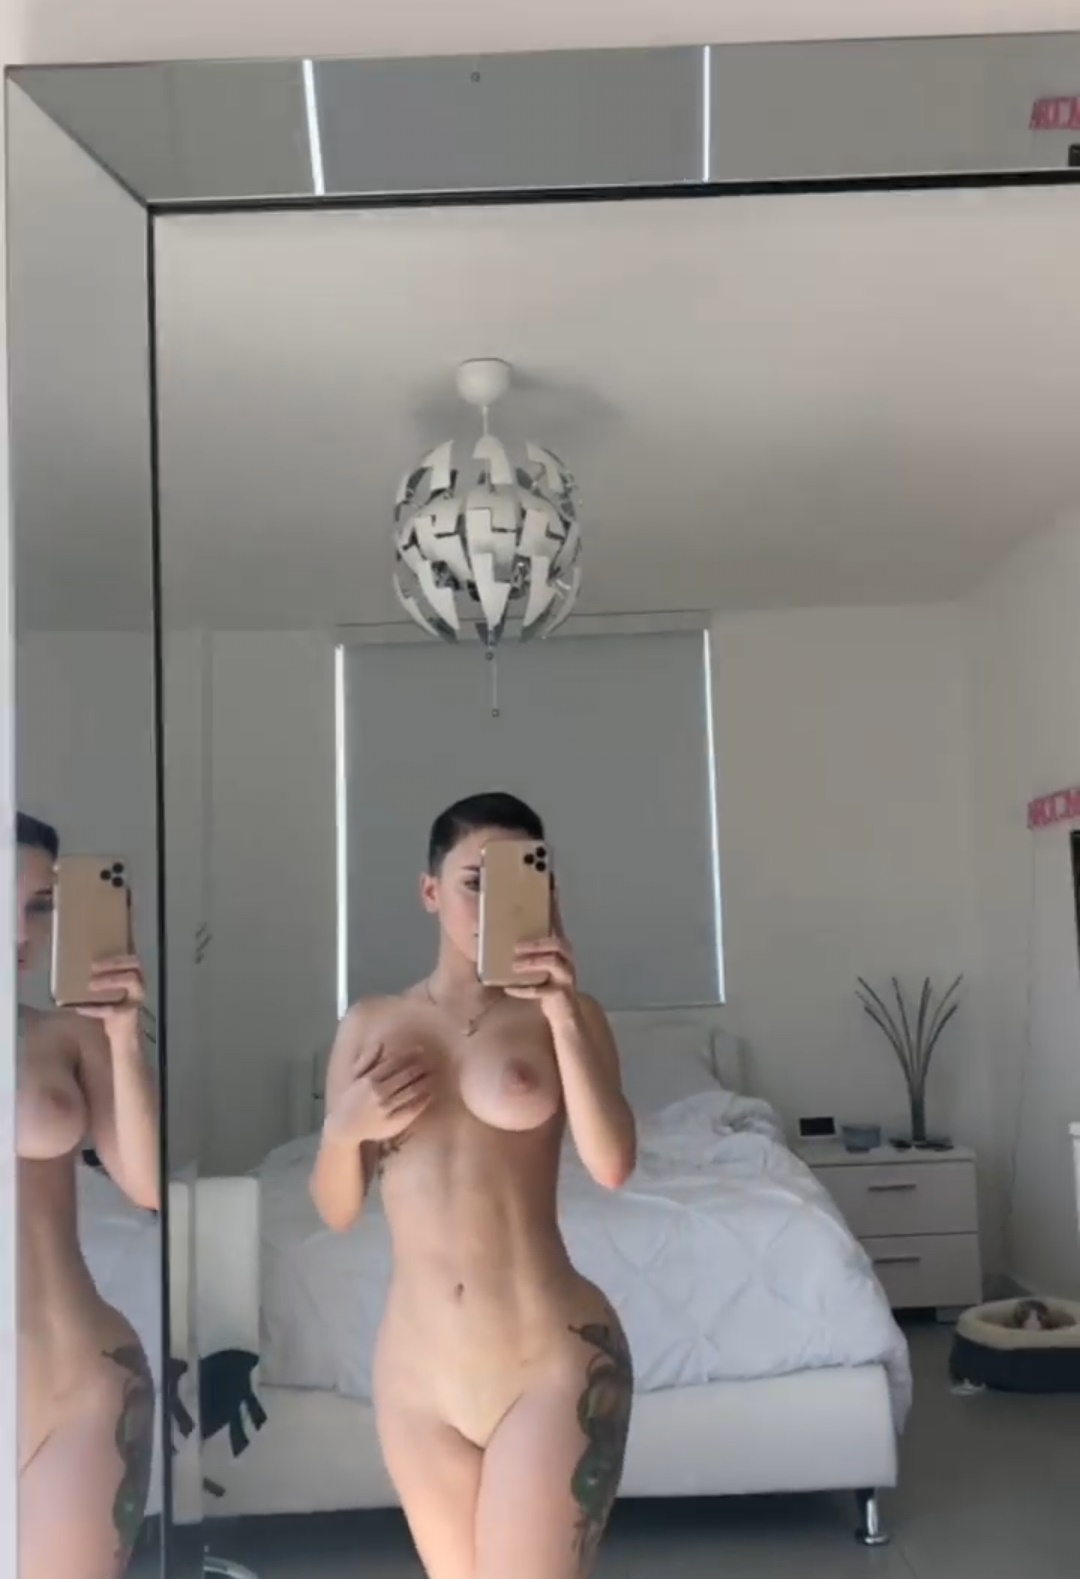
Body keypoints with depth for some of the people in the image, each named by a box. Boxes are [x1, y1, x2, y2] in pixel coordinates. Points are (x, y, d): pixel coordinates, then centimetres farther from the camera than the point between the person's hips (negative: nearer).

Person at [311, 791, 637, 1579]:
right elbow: (337, 1210, 9)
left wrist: (563, 1012, -22)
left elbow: (612, 1165, -15)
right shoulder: (370, 1024, 5)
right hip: (417, 1376, 3)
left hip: (553, 1364, -3)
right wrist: (344, 1129, -11)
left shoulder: (563, 1014, -1)